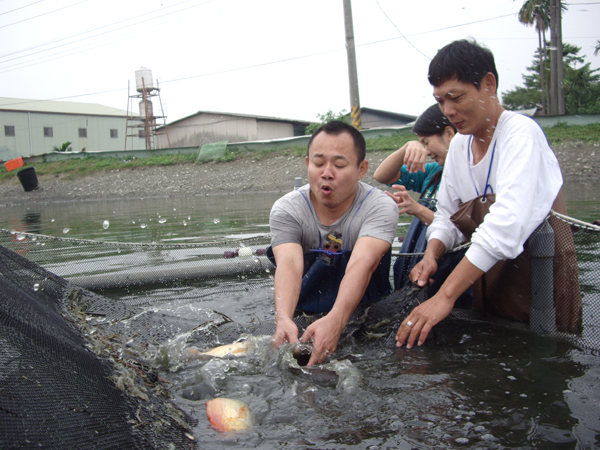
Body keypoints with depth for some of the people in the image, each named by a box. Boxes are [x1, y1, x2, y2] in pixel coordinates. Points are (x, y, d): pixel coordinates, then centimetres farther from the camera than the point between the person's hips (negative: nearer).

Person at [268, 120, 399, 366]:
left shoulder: (380, 207, -17)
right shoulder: (286, 209, -12)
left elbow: (361, 264, -34)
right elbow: (289, 264, -29)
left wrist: (335, 320, -51)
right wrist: (283, 318, -50)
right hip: (305, 309, 0)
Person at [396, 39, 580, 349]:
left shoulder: (521, 133, -19)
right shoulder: (459, 145, 6)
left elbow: (507, 224, -33)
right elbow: (448, 217, 8)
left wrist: (446, 295, -38)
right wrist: (431, 254, -15)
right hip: (487, 277, 7)